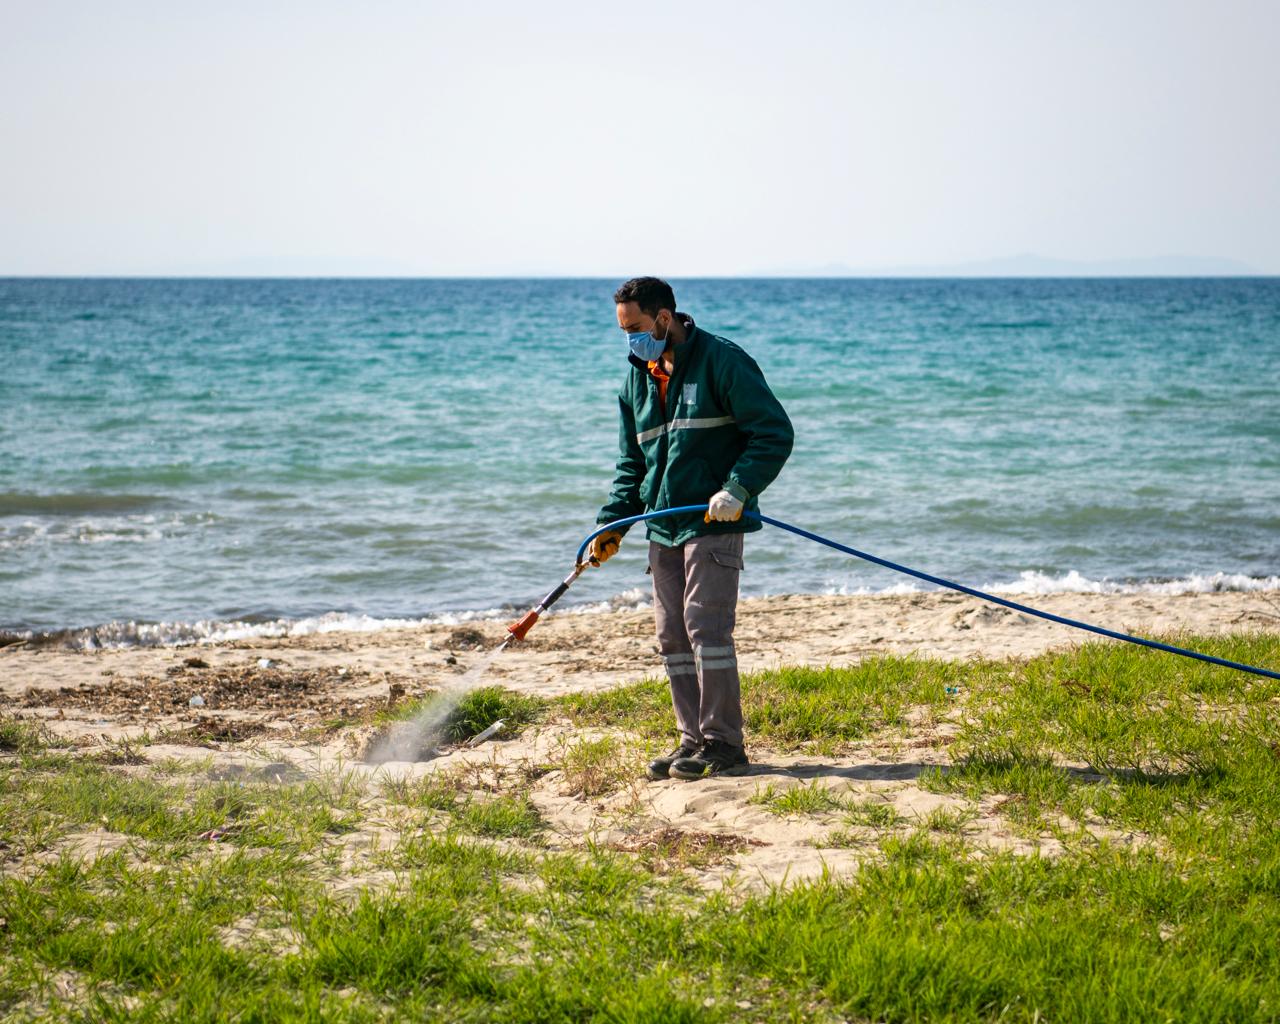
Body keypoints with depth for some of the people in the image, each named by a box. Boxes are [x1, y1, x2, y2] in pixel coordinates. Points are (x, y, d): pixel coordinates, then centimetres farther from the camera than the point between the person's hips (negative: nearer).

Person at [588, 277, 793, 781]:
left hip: (713, 523, -7)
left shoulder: (722, 362, -8)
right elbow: (632, 464, 20)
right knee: (671, 637, 6)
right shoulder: (636, 381, 14)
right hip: (663, 528, 7)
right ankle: (694, 740, 14)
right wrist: (613, 523, 6)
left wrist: (738, 489, -21)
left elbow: (774, 433, -10)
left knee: (706, 626, -12)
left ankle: (723, 744, -6)